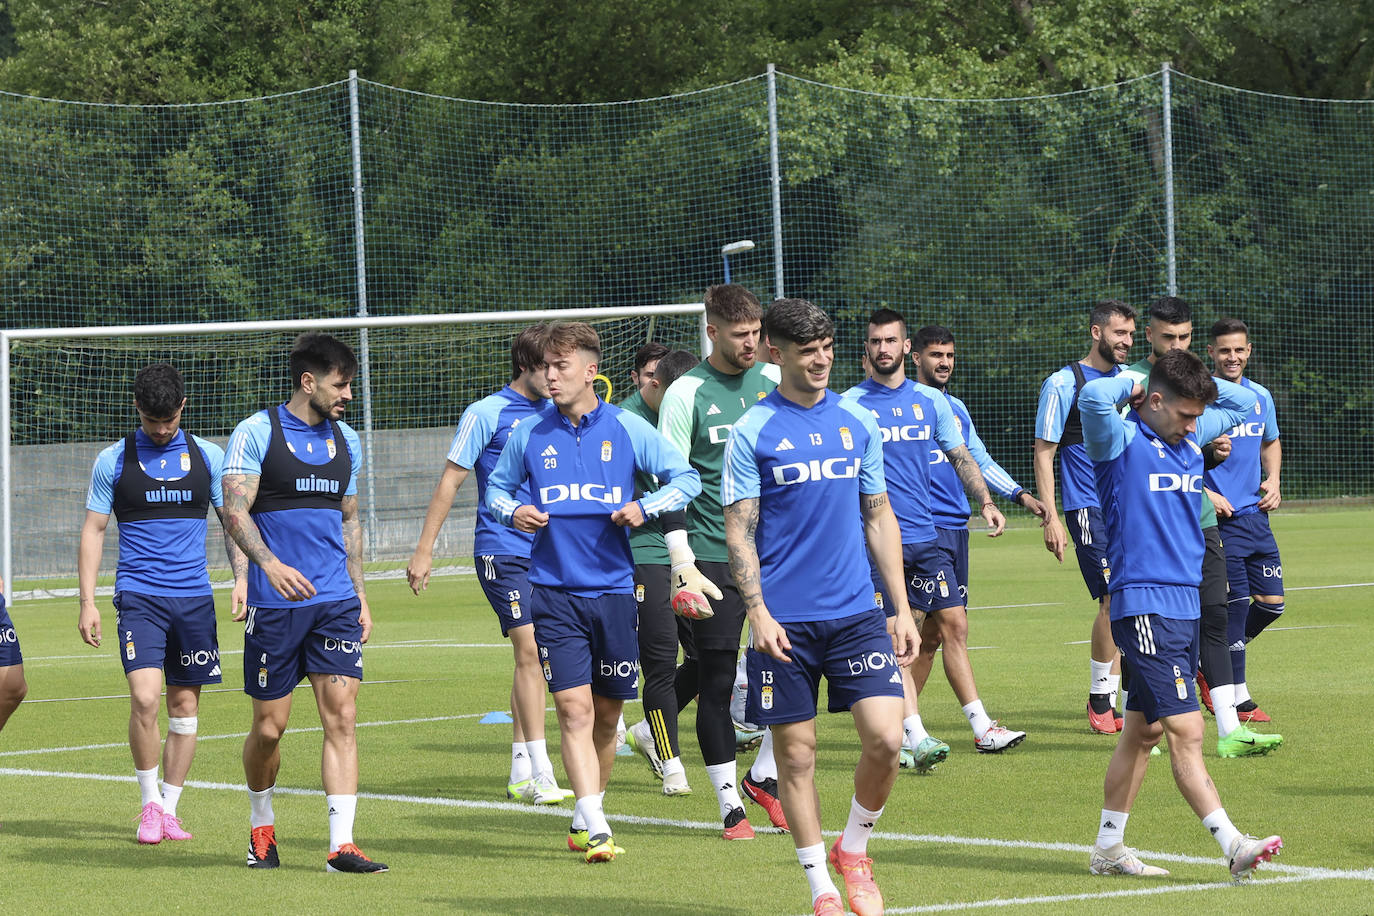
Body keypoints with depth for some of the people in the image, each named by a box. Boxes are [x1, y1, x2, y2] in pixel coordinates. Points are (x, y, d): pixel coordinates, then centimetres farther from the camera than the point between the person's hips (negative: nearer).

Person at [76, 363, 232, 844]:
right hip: (139, 596, -2)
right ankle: (150, 804, -2)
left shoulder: (209, 456, 7)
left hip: (194, 597, 2)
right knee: (145, 697, -17)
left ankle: (169, 808, 15)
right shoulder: (113, 460, 3)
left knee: (185, 705, 4)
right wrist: (86, 601, 0)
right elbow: (93, 530, 7)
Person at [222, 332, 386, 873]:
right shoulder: (256, 433, -5)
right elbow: (235, 510, -13)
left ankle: (342, 845, -9)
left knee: (342, 716, -7)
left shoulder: (345, 441, 13)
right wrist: (270, 564, -28)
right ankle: (261, 826, 28)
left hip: (336, 602, 4)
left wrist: (360, 596, 18)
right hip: (275, 603, -4)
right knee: (269, 726, 3)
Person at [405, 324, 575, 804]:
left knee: (530, 659, 9)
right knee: (530, 651, -14)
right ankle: (541, 775, -15)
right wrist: (424, 550, -5)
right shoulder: (487, 414, -5)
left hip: (546, 552, 6)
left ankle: (520, 773, 16)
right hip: (501, 551, -6)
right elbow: (451, 479, -3)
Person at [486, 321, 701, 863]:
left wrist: (645, 508, -9)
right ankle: (594, 828, -17)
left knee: (607, 712, 8)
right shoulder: (529, 435, 4)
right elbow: (497, 487, 19)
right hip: (554, 590, -1)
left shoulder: (628, 429, 1)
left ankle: (586, 817, 25)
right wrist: (512, 512, -3)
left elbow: (686, 478, 7)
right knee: (574, 708, -13)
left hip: (614, 589, 1)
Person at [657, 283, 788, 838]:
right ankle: (731, 805, 8)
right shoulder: (686, 394, -4)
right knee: (717, 681, -1)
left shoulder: (775, 380, 8)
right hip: (714, 558, -4)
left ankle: (763, 776, 17)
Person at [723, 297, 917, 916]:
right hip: (786, 620, -3)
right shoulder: (752, 433, -2)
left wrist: (901, 607, 10)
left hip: (857, 612, 3)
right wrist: (758, 614, -14)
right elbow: (738, 531, -3)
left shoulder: (858, 422, 10)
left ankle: (853, 849, 14)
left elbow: (879, 517, 15)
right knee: (796, 754, 2)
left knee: (885, 737, -10)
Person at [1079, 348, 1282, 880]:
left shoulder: (1189, 438, 14)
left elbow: (1243, 403, 27)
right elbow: (1093, 397, -28)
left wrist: (1194, 380, 13)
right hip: (1144, 606, -8)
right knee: (1186, 731, -12)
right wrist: (1131, 385, -9)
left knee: (1143, 731, 12)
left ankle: (1108, 849, 19)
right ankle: (1232, 846, -18)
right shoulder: (1121, 441, -8)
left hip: (1185, 605, 8)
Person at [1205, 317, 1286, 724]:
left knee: (1272, 603, 5)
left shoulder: (1261, 397, 10)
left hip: (1255, 516, 6)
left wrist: (1273, 481, 9)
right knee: (1235, 603, -7)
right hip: (1217, 519, -6)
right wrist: (1202, 494, -16)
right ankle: (1238, 698, 3)